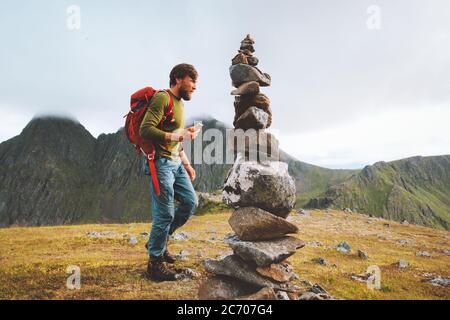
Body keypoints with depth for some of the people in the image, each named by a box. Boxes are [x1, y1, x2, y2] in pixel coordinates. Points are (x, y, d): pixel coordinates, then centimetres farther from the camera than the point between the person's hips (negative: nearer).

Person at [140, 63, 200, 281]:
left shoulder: (180, 103, 17)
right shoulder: (162, 98, -11)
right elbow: (145, 129, -21)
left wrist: (187, 165, 19)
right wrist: (173, 136, -28)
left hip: (176, 163, 10)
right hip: (161, 162, -9)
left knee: (190, 202, 10)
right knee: (165, 214, -5)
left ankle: (158, 241, 25)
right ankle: (155, 263, 11)